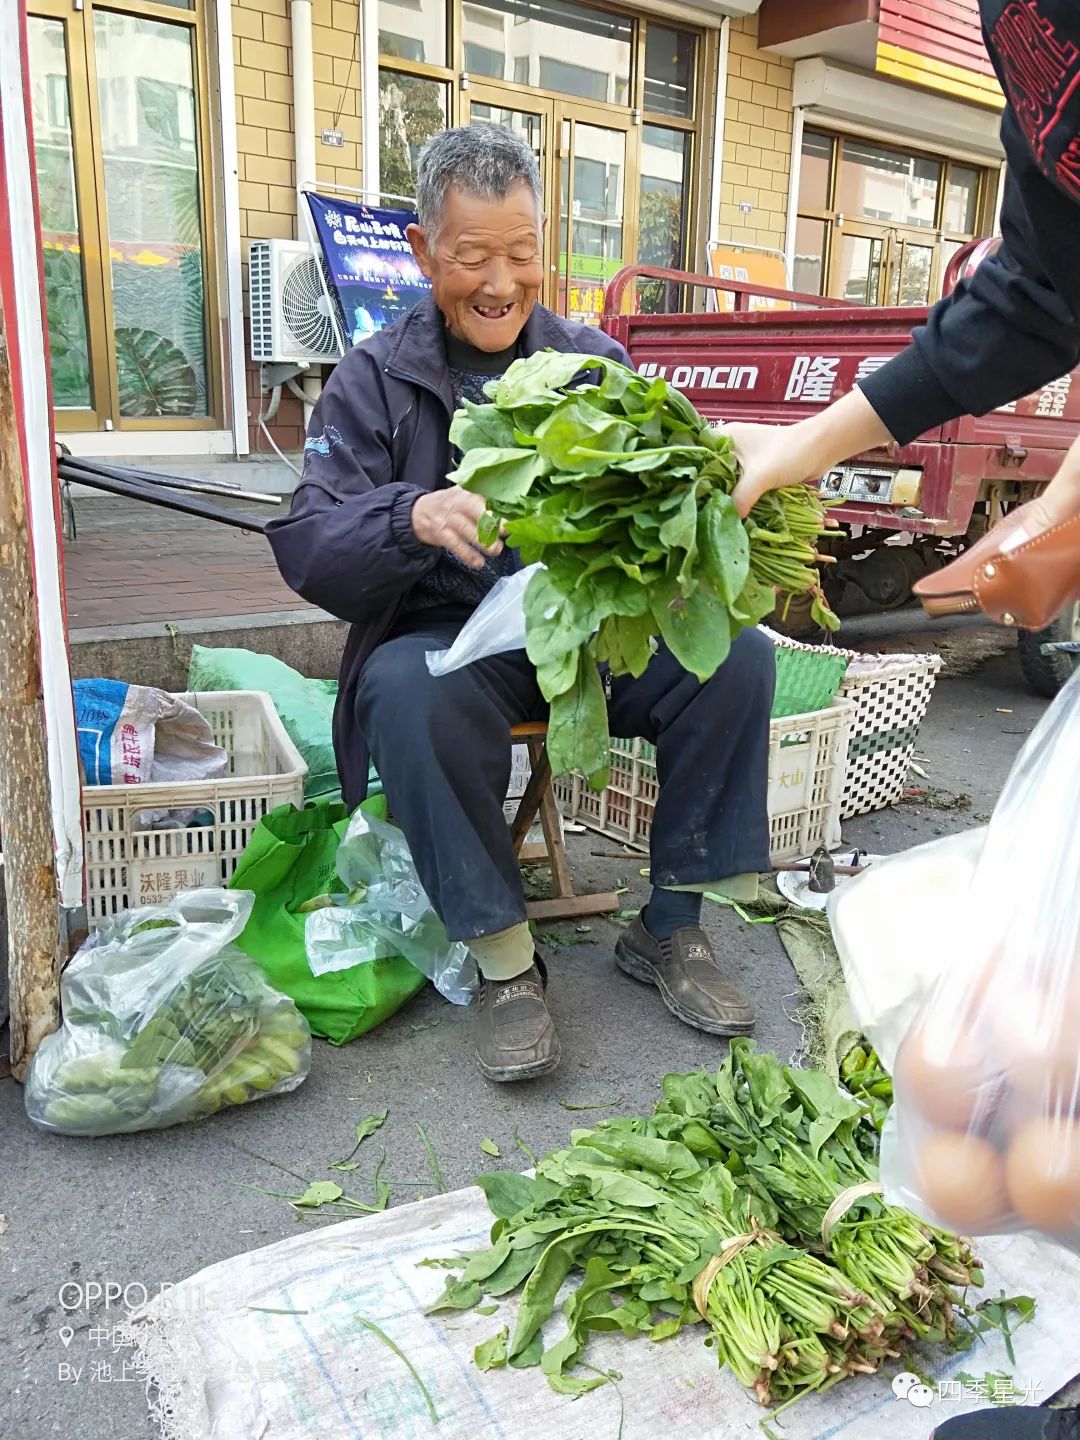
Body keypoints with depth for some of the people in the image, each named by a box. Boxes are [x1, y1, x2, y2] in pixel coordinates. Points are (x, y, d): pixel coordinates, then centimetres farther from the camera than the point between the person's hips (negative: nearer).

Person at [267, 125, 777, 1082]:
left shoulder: (596, 363, 11)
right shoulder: (375, 379, 3)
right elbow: (308, 549, -8)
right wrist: (413, 517, -30)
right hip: (453, 636, -2)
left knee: (738, 654, -21)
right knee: (409, 692, -35)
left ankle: (671, 929, -4)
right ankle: (504, 960, -15)